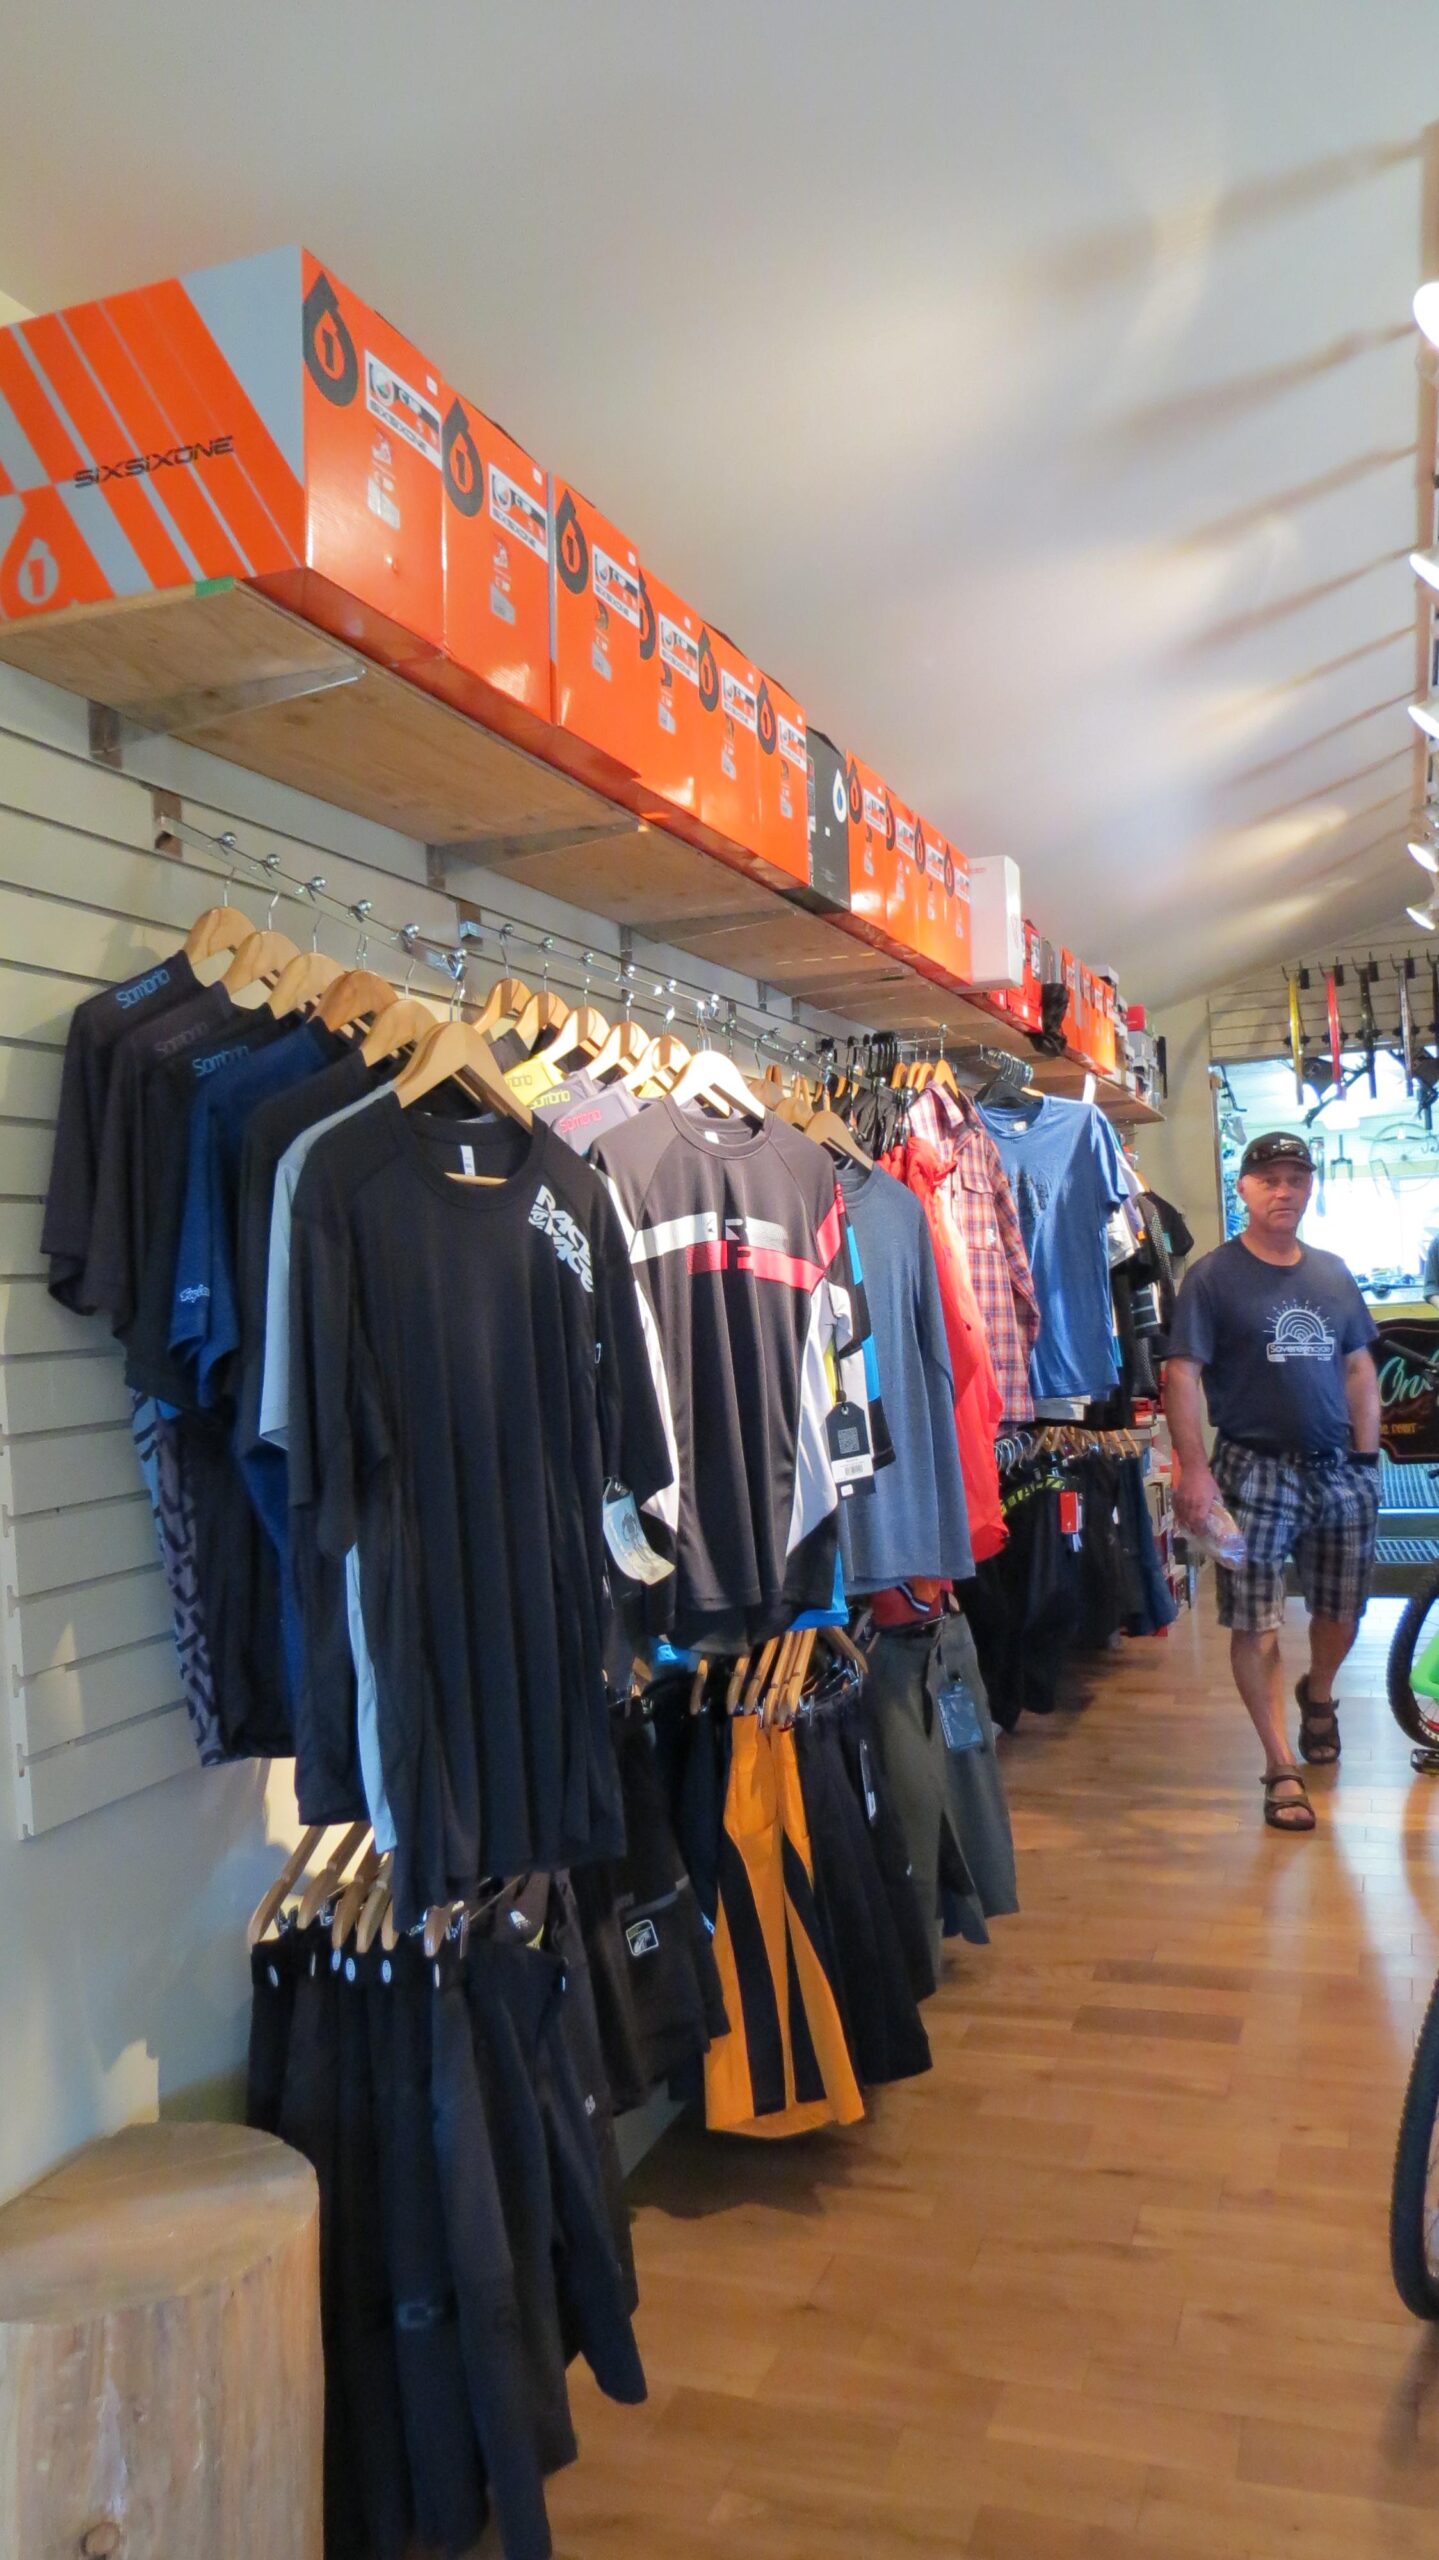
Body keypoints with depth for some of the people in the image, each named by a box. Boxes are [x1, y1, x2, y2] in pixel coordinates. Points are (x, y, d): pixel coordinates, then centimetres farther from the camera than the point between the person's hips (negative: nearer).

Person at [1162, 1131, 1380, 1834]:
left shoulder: (1332, 1273, 11)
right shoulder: (1214, 1276, -5)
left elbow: (1359, 1367, 14)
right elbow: (1181, 1374, -10)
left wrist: (1366, 1458, 6)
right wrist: (1194, 1470, -17)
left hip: (1338, 1468, 5)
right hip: (1255, 1468, -5)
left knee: (1341, 1613, 15)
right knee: (1256, 1622, -4)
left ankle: (1318, 1695, 45)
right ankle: (1282, 1769, 5)